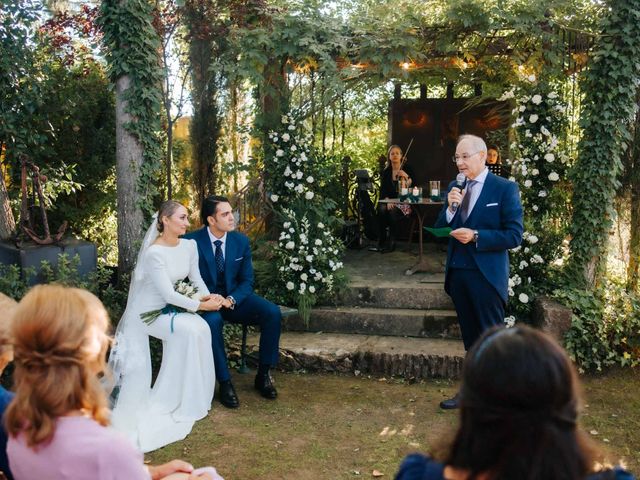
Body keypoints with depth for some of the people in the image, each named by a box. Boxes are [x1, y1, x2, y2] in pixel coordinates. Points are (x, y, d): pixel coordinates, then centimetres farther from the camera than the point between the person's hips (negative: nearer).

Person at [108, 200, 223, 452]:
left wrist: (208, 296, -13)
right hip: (147, 312, -6)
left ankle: (190, 393, -6)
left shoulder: (189, 245, -3)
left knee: (200, 327, -23)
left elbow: (196, 278, 6)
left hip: (171, 308, 6)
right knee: (189, 330, -27)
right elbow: (168, 294, -26)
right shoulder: (154, 253, -23)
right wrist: (201, 305, -24)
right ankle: (177, 399, -11)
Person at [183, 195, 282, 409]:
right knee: (212, 320, -38)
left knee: (273, 312, -20)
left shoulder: (241, 241, -1)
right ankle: (225, 383, -23)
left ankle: (263, 375, -6)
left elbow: (247, 281, 2)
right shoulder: (191, 242, -12)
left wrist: (231, 300, -18)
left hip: (234, 298, 4)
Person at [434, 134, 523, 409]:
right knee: (470, 338, 16)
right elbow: (441, 230, 6)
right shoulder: (455, 187, 8)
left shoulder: (505, 188, -8)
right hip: (458, 272, 6)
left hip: (487, 275, -6)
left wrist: (475, 236, -21)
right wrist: (451, 208, -12)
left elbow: (514, 236, -13)